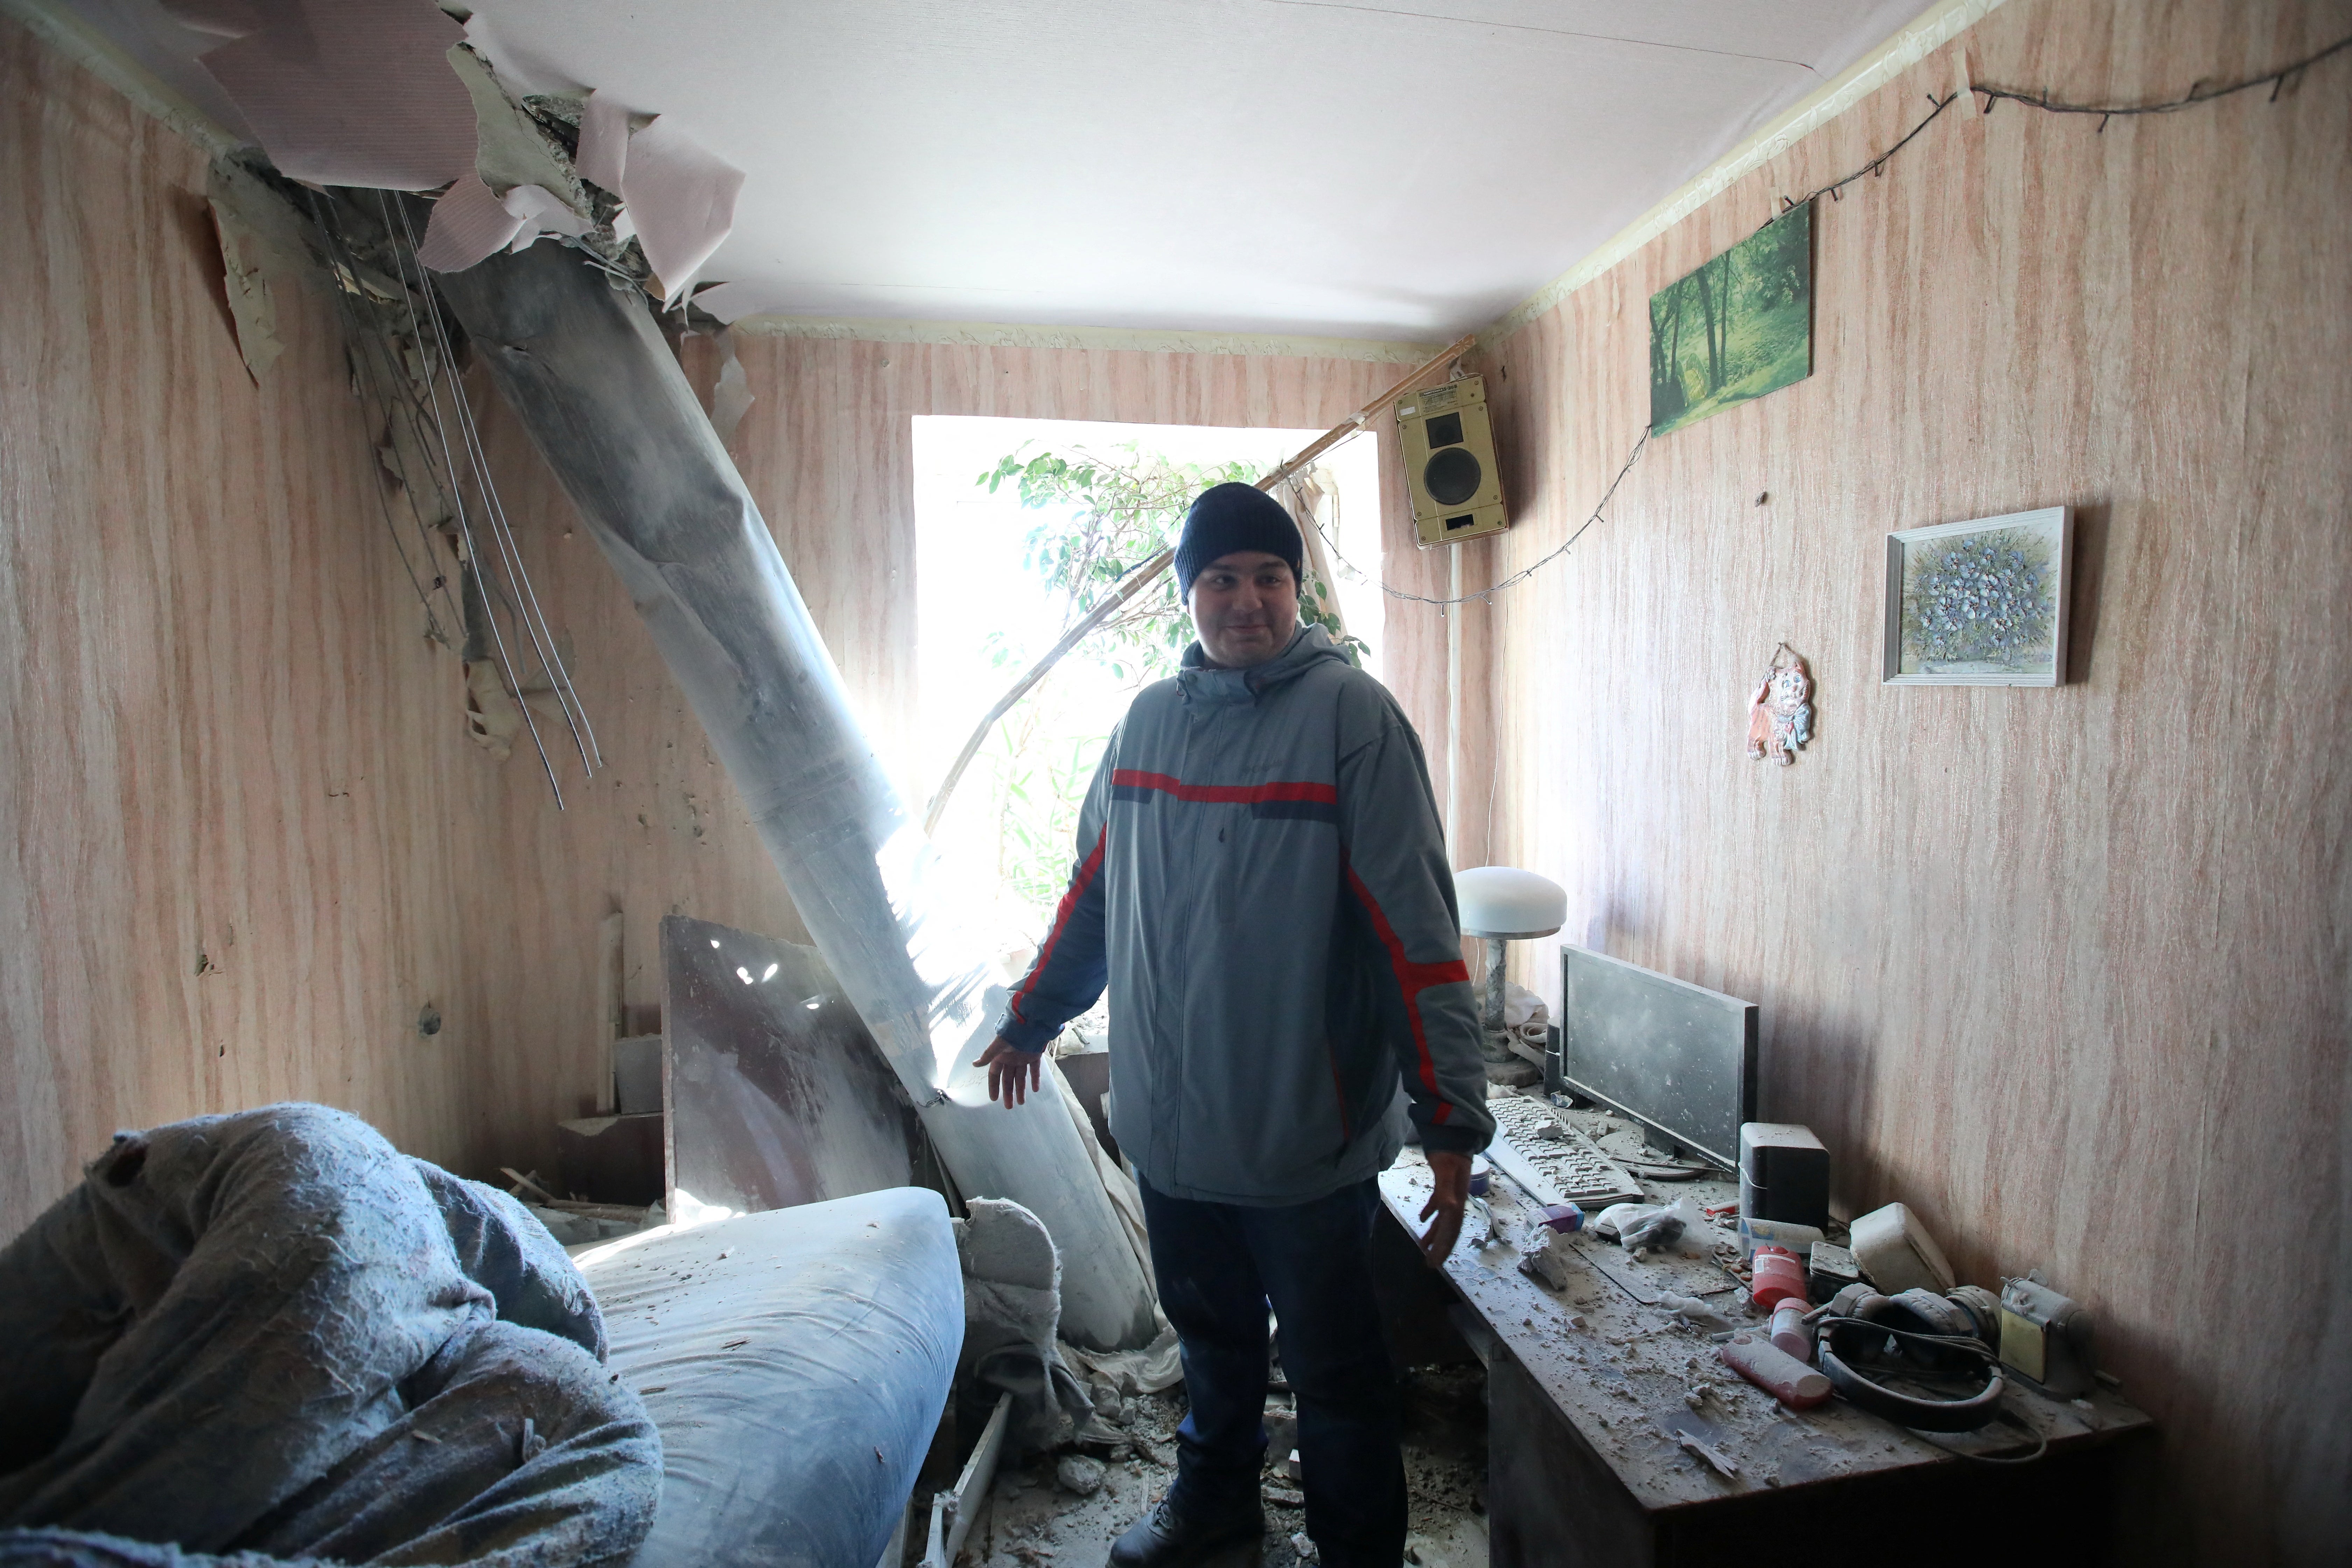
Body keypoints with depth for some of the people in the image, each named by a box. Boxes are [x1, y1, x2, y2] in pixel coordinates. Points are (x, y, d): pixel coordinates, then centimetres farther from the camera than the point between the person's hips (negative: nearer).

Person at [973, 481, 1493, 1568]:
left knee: (1335, 1373, 14)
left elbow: (1417, 930, -16)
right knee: (1211, 1337, 25)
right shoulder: (1148, 718, 4)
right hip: (1166, 1122, 5)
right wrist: (1031, 1019, 21)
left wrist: (1451, 1123, -17)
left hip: (1306, 1137, -5)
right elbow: (1093, 894, 14)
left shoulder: (1350, 714, -13)